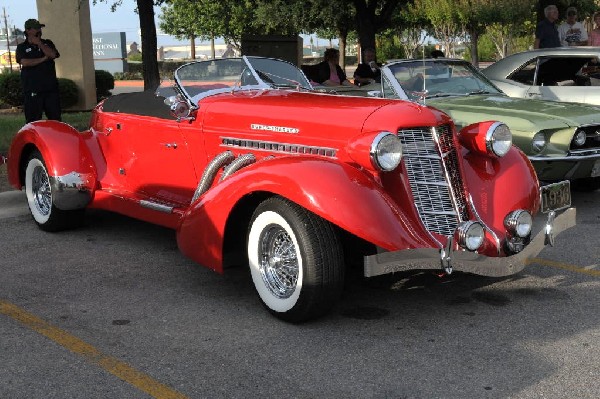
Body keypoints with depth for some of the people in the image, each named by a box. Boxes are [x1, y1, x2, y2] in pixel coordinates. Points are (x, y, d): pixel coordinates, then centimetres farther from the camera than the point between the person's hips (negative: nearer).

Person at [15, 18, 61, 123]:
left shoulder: (47, 43, 15)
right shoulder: (22, 47, 7)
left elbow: (53, 55, -4)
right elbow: (25, 62, -10)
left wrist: (39, 44, -4)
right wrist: (43, 59, -4)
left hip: (50, 87, 2)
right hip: (32, 91, -2)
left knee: (55, 118, 2)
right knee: (33, 121, -3)